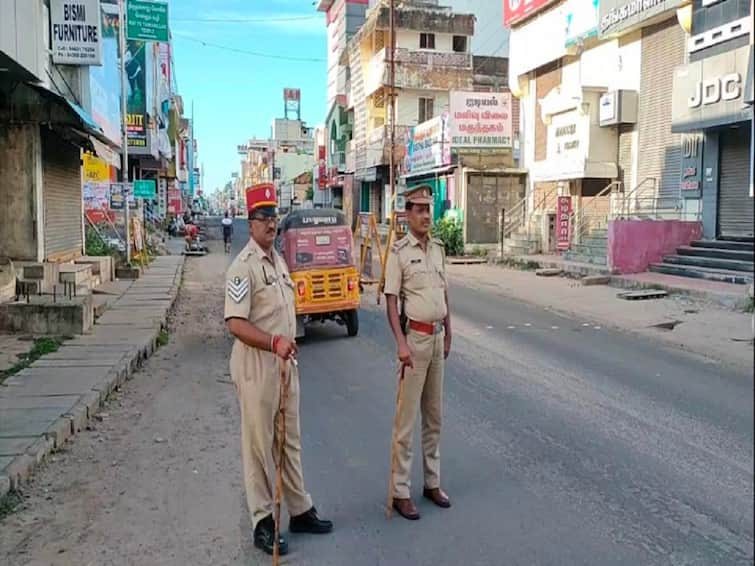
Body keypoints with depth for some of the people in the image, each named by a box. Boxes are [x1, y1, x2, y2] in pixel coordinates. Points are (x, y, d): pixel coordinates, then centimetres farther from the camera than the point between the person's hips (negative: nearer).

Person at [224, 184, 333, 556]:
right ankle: (262, 522, 17)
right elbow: (235, 323, -23)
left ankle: (300, 511, 30)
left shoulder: (278, 260, 12)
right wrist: (274, 342, -33)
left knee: (290, 439, 17)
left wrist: (288, 347, 17)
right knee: (259, 443, 3)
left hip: (285, 361, 9)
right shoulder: (243, 267, -15)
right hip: (256, 364, -8)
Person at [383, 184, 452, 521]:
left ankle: (432, 483, 27)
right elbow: (391, 300, -13)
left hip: (437, 336, 7)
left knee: (434, 416, 14)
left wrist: (448, 335, 14)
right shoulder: (399, 252, -9)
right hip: (415, 337, -7)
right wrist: (401, 343, -21)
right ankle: (401, 492, 8)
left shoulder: (438, 248, 10)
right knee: (407, 418, -1)